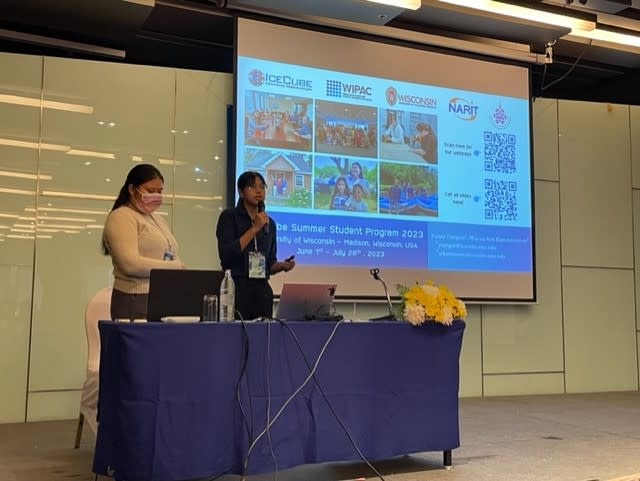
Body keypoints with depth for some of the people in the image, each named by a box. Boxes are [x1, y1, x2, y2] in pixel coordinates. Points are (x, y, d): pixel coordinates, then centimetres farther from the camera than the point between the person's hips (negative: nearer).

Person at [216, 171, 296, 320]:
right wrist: (254, 229, -14)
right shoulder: (229, 216, -2)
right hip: (235, 287, -5)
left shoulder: (269, 223, 13)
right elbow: (226, 254, -15)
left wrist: (282, 265, -4)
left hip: (262, 289, 5)